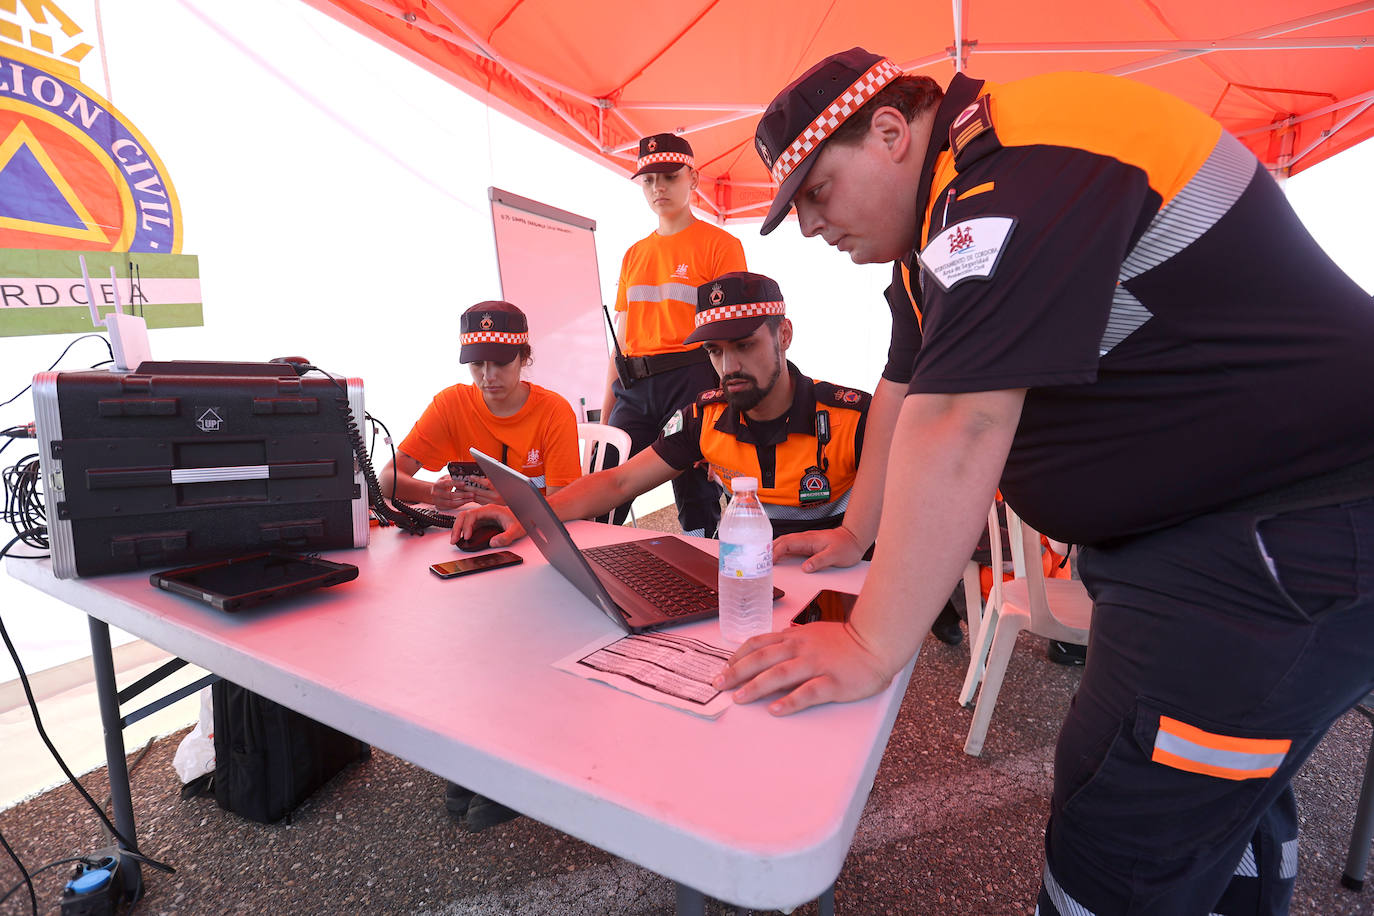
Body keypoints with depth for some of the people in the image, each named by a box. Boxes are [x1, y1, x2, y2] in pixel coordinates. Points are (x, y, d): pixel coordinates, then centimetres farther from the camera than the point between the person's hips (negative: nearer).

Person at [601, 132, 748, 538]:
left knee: (696, 500, -1)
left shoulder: (720, 244, 2)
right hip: (634, 386, 5)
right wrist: (605, 414, 14)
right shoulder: (634, 254, 19)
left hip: (691, 381, -5)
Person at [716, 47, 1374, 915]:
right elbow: (907, 391, 15)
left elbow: (955, 429, -29)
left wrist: (872, 645, -23)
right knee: (1223, 789, 22)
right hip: (1173, 521, 10)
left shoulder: (1020, 167, -22)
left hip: (1298, 521, -10)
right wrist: (855, 532, 17)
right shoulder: (945, 211, 12)